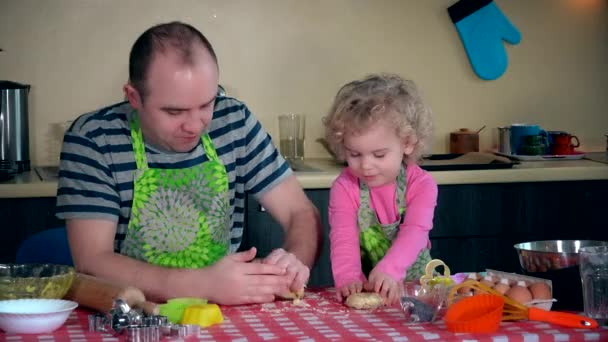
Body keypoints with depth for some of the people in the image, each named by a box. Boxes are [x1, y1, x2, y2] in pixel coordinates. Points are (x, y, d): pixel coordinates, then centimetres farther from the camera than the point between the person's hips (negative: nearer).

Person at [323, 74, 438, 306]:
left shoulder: (421, 184, -7)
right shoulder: (344, 187, -5)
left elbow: (414, 233, -22)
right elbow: (343, 237, -18)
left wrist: (389, 270, -41)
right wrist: (348, 277, -38)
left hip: (414, 281, 0)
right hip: (363, 288, 0)